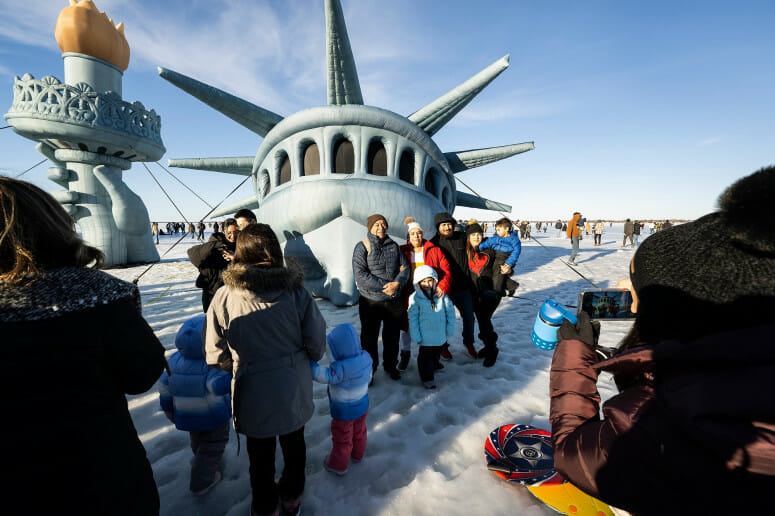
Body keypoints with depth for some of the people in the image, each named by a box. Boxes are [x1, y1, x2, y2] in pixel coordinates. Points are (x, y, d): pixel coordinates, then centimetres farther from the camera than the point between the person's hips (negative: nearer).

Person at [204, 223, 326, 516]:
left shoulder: (224, 297, -19)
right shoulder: (296, 292, -20)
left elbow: (216, 355, -11)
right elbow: (317, 345, -12)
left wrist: (239, 369, 10)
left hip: (253, 390, -1)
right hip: (294, 388, 1)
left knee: (260, 452, 25)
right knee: (294, 445, 27)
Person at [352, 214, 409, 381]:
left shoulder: (394, 245, 7)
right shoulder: (362, 246, -7)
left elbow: (404, 267, 5)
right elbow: (360, 274, -17)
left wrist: (397, 283, -16)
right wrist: (384, 287, -20)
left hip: (394, 300, 4)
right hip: (371, 301, -4)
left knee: (392, 336, 18)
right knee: (369, 337, 10)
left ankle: (390, 365, 40)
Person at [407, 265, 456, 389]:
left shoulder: (442, 294, -6)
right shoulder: (415, 298, -13)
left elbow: (450, 311, 3)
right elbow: (413, 318, -9)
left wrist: (450, 328, 2)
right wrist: (416, 336, -11)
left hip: (441, 335, 3)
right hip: (425, 336, -3)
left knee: (436, 354, 22)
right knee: (425, 356, 5)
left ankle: (432, 368, 46)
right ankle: (427, 378, 22)